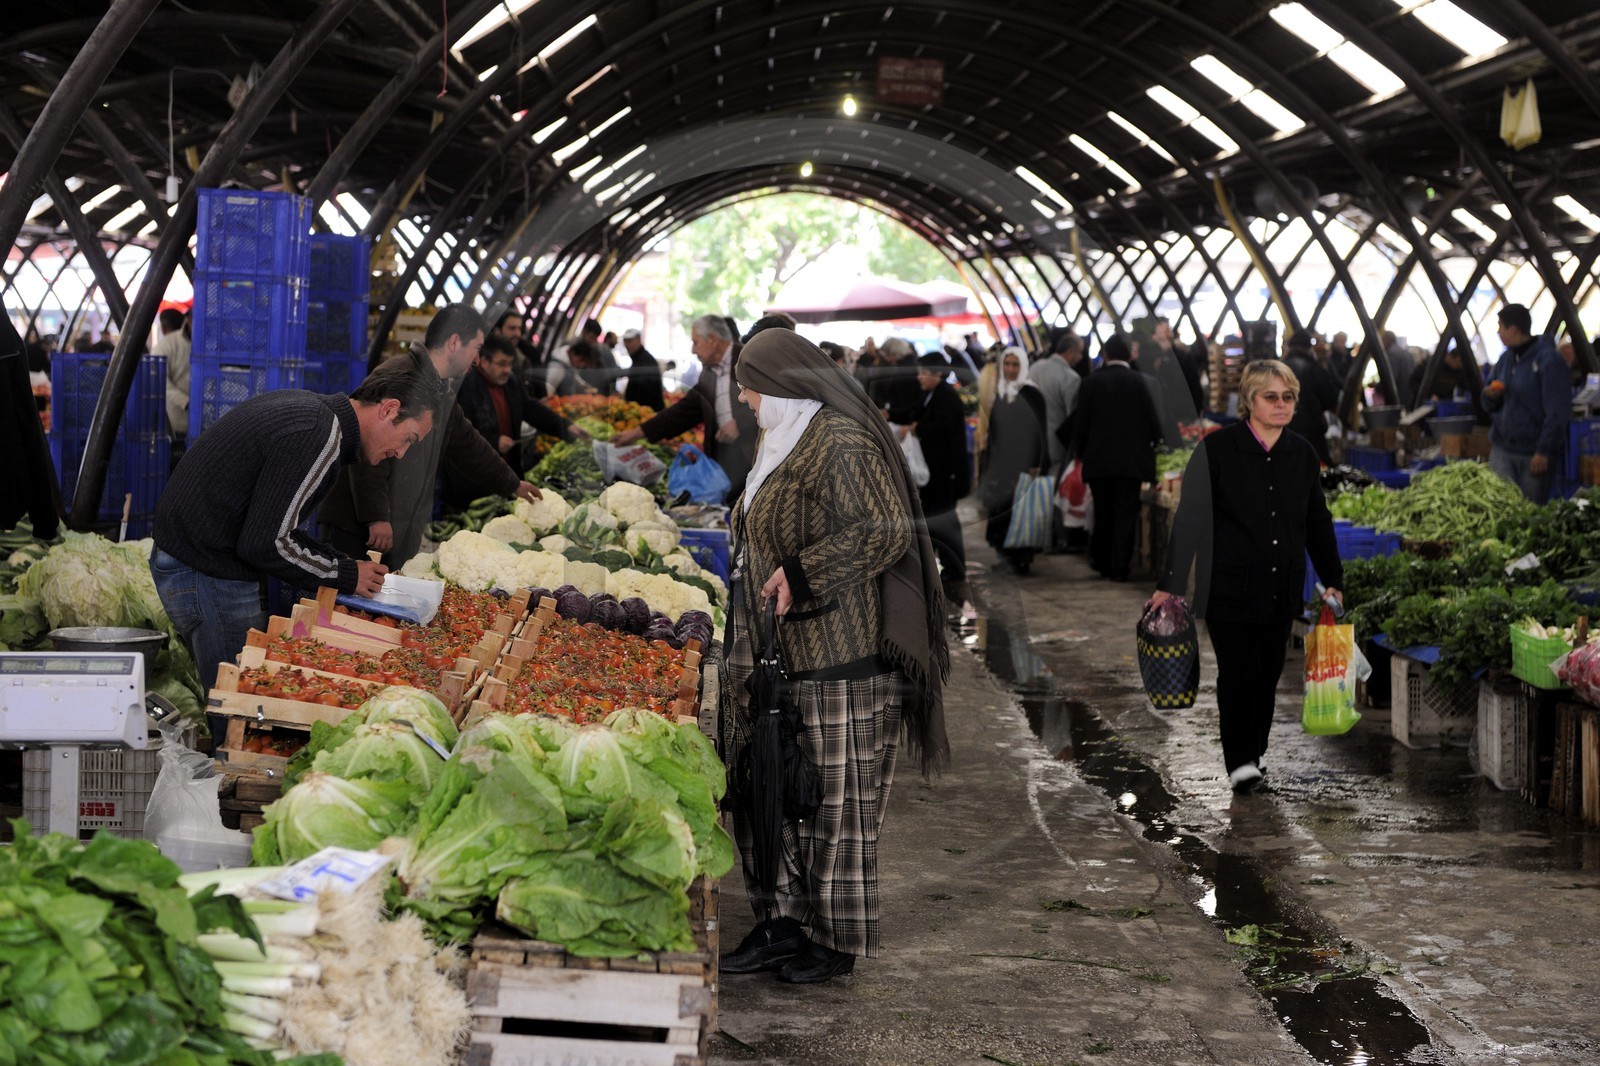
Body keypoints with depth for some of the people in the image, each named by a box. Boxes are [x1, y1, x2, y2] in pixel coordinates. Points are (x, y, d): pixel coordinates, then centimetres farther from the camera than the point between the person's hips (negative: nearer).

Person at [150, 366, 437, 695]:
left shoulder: (303, 404, 11)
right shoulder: (319, 438, -21)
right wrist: (345, 574, -9)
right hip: (208, 576, -10)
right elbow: (266, 544, -22)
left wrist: (350, 563, 8)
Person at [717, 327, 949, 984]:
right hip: (781, 654, 10)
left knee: (834, 797, 0)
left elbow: (887, 529, -25)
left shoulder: (842, 444, -15)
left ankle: (838, 940, 10)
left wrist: (800, 574, -26)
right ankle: (782, 924, 17)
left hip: (836, 658, -10)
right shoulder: (785, 443, 17)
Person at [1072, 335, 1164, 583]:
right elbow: (1154, 422, -5)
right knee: (1126, 513, 3)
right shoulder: (1141, 382, -6)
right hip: (1132, 459, -1)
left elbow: (1081, 423, -1)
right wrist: (1152, 444, 14)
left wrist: (1080, 451, 13)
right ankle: (1119, 567, 0)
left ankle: (1101, 562, 24)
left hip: (1098, 459, 1)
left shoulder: (1092, 382, -4)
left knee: (1103, 513, 15)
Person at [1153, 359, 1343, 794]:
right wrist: (1170, 583, -9)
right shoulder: (1218, 449, -6)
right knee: (1238, 672, -11)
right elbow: (1189, 518, -6)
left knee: (1268, 675, 7)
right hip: (1229, 586, -5)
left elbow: (1318, 522, 17)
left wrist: (1333, 580, 14)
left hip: (1281, 590, 5)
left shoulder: (1301, 454, 8)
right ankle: (1239, 763, -9)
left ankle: (1254, 755, 18)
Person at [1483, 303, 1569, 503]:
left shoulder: (1548, 361, -12)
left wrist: (1544, 451, -18)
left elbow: (1557, 413, -15)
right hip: (1502, 448, 6)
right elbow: (1490, 406, 19)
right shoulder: (1506, 358, 11)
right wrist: (1490, 395, -4)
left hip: (1533, 454, -6)